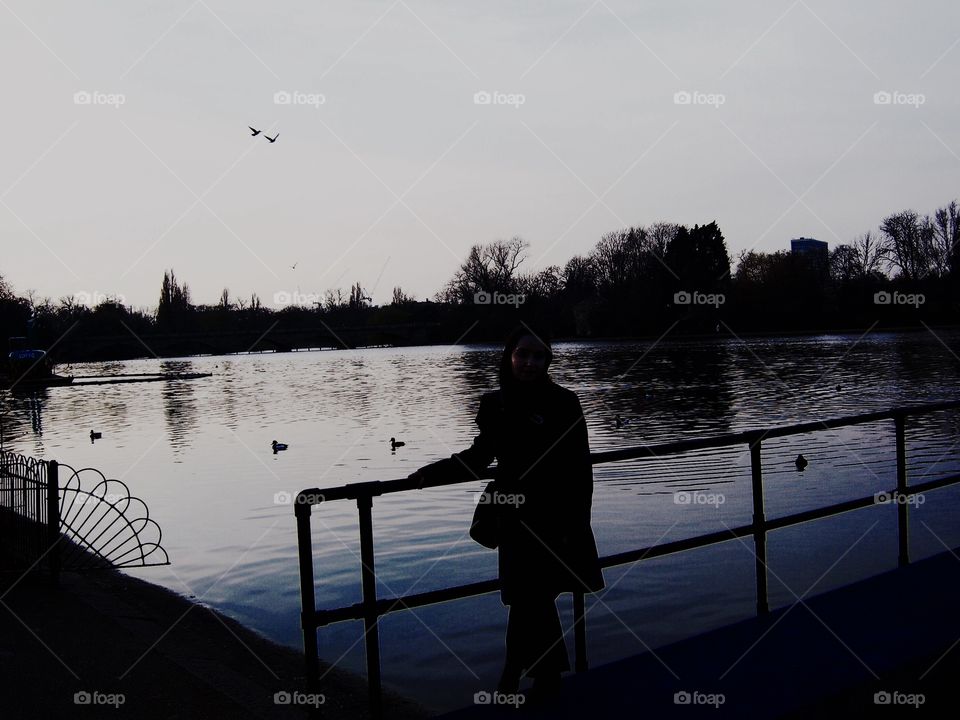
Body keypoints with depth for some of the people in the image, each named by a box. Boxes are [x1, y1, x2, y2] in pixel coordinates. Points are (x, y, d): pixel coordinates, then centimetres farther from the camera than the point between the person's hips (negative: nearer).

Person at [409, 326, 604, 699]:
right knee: (535, 601, 13)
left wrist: (575, 525, -12)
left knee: (529, 601, -3)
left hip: (554, 522, -4)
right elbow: (479, 457, 14)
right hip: (516, 519, 4)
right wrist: (432, 470, 3)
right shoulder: (495, 405, 1)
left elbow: (580, 469, -9)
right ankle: (550, 676, 31)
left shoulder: (563, 403, -10)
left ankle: (511, 677, 13)